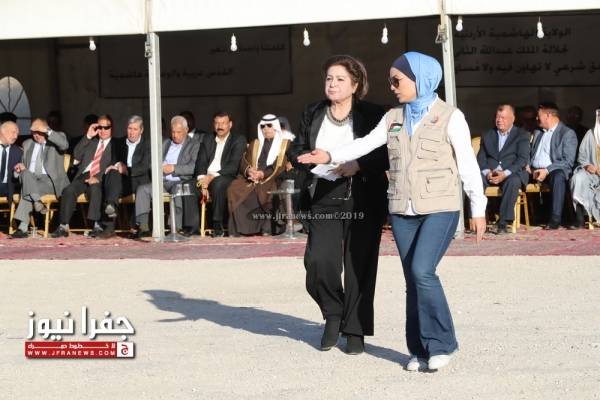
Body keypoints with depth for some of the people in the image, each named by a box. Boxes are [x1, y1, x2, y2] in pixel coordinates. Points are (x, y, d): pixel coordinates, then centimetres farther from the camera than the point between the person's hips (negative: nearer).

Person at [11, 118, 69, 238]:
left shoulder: (57, 137, 8)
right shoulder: (27, 144, 23)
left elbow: (64, 145, -17)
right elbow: (24, 166, 28)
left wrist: (48, 131, -19)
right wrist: (21, 166, 3)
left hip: (51, 181, -4)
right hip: (31, 180, 4)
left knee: (26, 189, -32)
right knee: (26, 173, -32)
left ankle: (23, 227, -35)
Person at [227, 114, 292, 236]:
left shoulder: (286, 144, 11)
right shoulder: (255, 143, 27)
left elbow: (284, 167, -2)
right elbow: (244, 162, 17)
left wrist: (264, 174, -15)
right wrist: (248, 170, -8)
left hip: (273, 179, -4)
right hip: (252, 178, 4)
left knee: (269, 191, -38)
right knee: (234, 189, -24)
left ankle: (266, 229, -33)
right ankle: (235, 230, -27)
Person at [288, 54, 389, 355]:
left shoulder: (372, 115, -1)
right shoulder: (312, 114, 12)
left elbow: (388, 155, -4)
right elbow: (295, 151, 18)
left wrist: (359, 165, -19)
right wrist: (310, 157, -5)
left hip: (362, 200, -3)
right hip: (324, 198, 3)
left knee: (359, 266, 1)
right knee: (318, 261, -12)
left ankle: (355, 331, 14)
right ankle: (333, 314, 16)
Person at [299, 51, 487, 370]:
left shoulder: (449, 116, -3)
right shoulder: (393, 118, 11)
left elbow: (467, 164, -2)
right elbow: (367, 144, 1)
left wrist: (478, 208, -2)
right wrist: (332, 156, -15)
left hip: (440, 209, -5)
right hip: (402, 211, 5)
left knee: (422, 271, -18)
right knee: (412, 280, 6)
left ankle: (441, 343, -4)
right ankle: (420, 349, 16)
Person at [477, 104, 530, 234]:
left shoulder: (522, 135, 10)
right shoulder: (487, 135, 22)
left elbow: (523, 159, -3)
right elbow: (481, 158, 13)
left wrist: (505, 173, -18)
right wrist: (487, 172, -10)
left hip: (512, 173, -3)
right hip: (489, 173, 3)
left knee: (513, 181, -38)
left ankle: (503, 222, -35)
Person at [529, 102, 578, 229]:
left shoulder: (568, 133, 1)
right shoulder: (537, 133, 24)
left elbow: (568, 161, -8)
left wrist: (547, 171, -19)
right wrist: (528, 167, 0)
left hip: (554, 171, -6)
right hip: (534, 171, 6)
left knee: (558, 176, -39)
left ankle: (555, 219, -39)